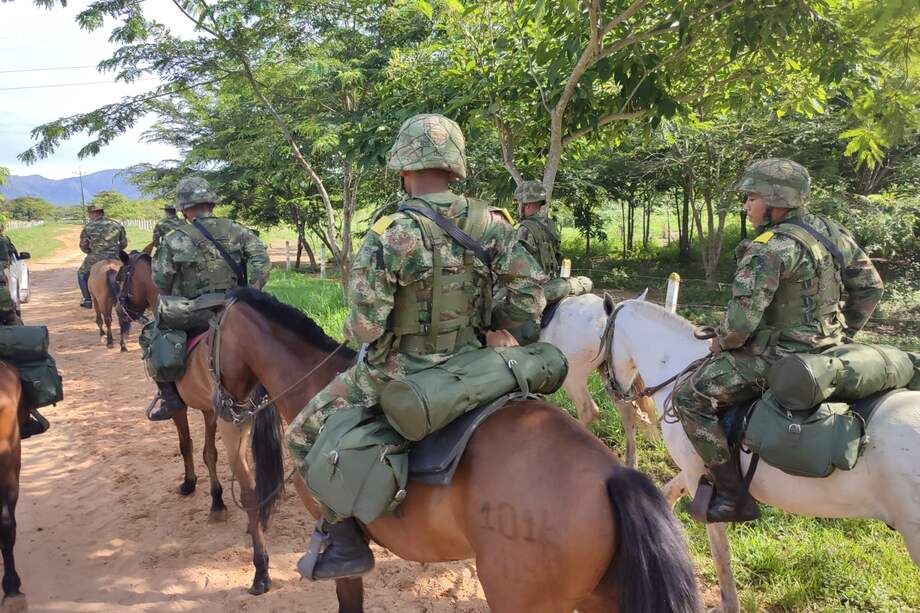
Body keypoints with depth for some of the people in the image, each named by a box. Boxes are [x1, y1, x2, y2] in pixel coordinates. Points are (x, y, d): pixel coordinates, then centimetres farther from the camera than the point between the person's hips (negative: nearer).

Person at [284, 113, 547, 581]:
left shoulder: (388, 235, -20)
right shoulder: (489, 222, -7)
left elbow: (366, 326, -22)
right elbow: (529, 296, -7)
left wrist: (354, 330, 1)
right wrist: (486, 324, 9)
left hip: (398, 374, -5)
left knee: (305, 434, 13)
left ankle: (347, 543, 15)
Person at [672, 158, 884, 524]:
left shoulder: (769, 249, -22)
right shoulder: (834, 234, 4)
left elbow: (742, 319, -26)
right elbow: (870, 288, 14)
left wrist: (722, 343, -5)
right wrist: (843, 336, 22)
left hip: (781, 358, -9)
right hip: (826, 351, 10)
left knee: (688, 395, -4)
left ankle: (733, 496, -3)